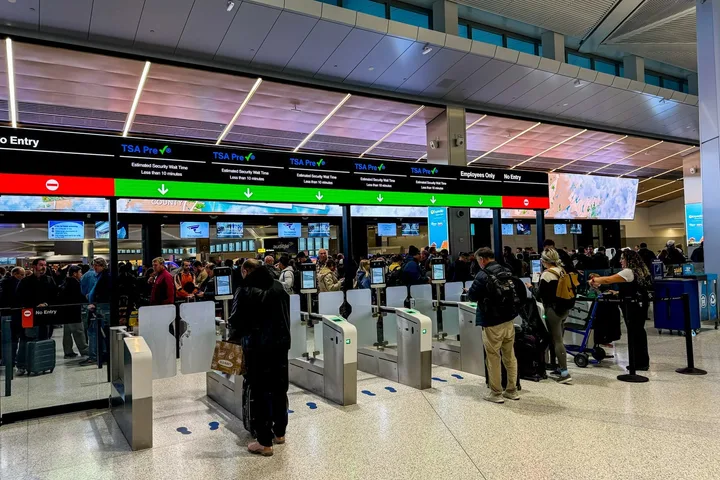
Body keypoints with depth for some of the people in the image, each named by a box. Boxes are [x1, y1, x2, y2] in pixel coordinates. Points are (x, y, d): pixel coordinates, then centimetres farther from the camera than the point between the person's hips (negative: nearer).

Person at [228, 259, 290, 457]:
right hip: (281, 343, 6)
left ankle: (264, 442, 8)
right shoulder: (278, 287, 9)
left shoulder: (245, 291, -8)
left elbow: (236, 321, -6)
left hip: (257, 346, -5)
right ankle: (279, 433, 29)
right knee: (279, 389, 16)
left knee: (260, 393, 3)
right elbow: (286, 315, 12)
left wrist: (235, 337, 14)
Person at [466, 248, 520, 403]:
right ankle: (512, 390, 22)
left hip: (492, 323, -7)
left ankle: (496, 393, 8)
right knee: (510, 356, 13)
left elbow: (472, 296, -12)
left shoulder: (483, 275, -16)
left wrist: (469, 291, 10)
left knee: (493, 358, 2)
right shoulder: (507, 272, 7)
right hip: (508, 320, 7)